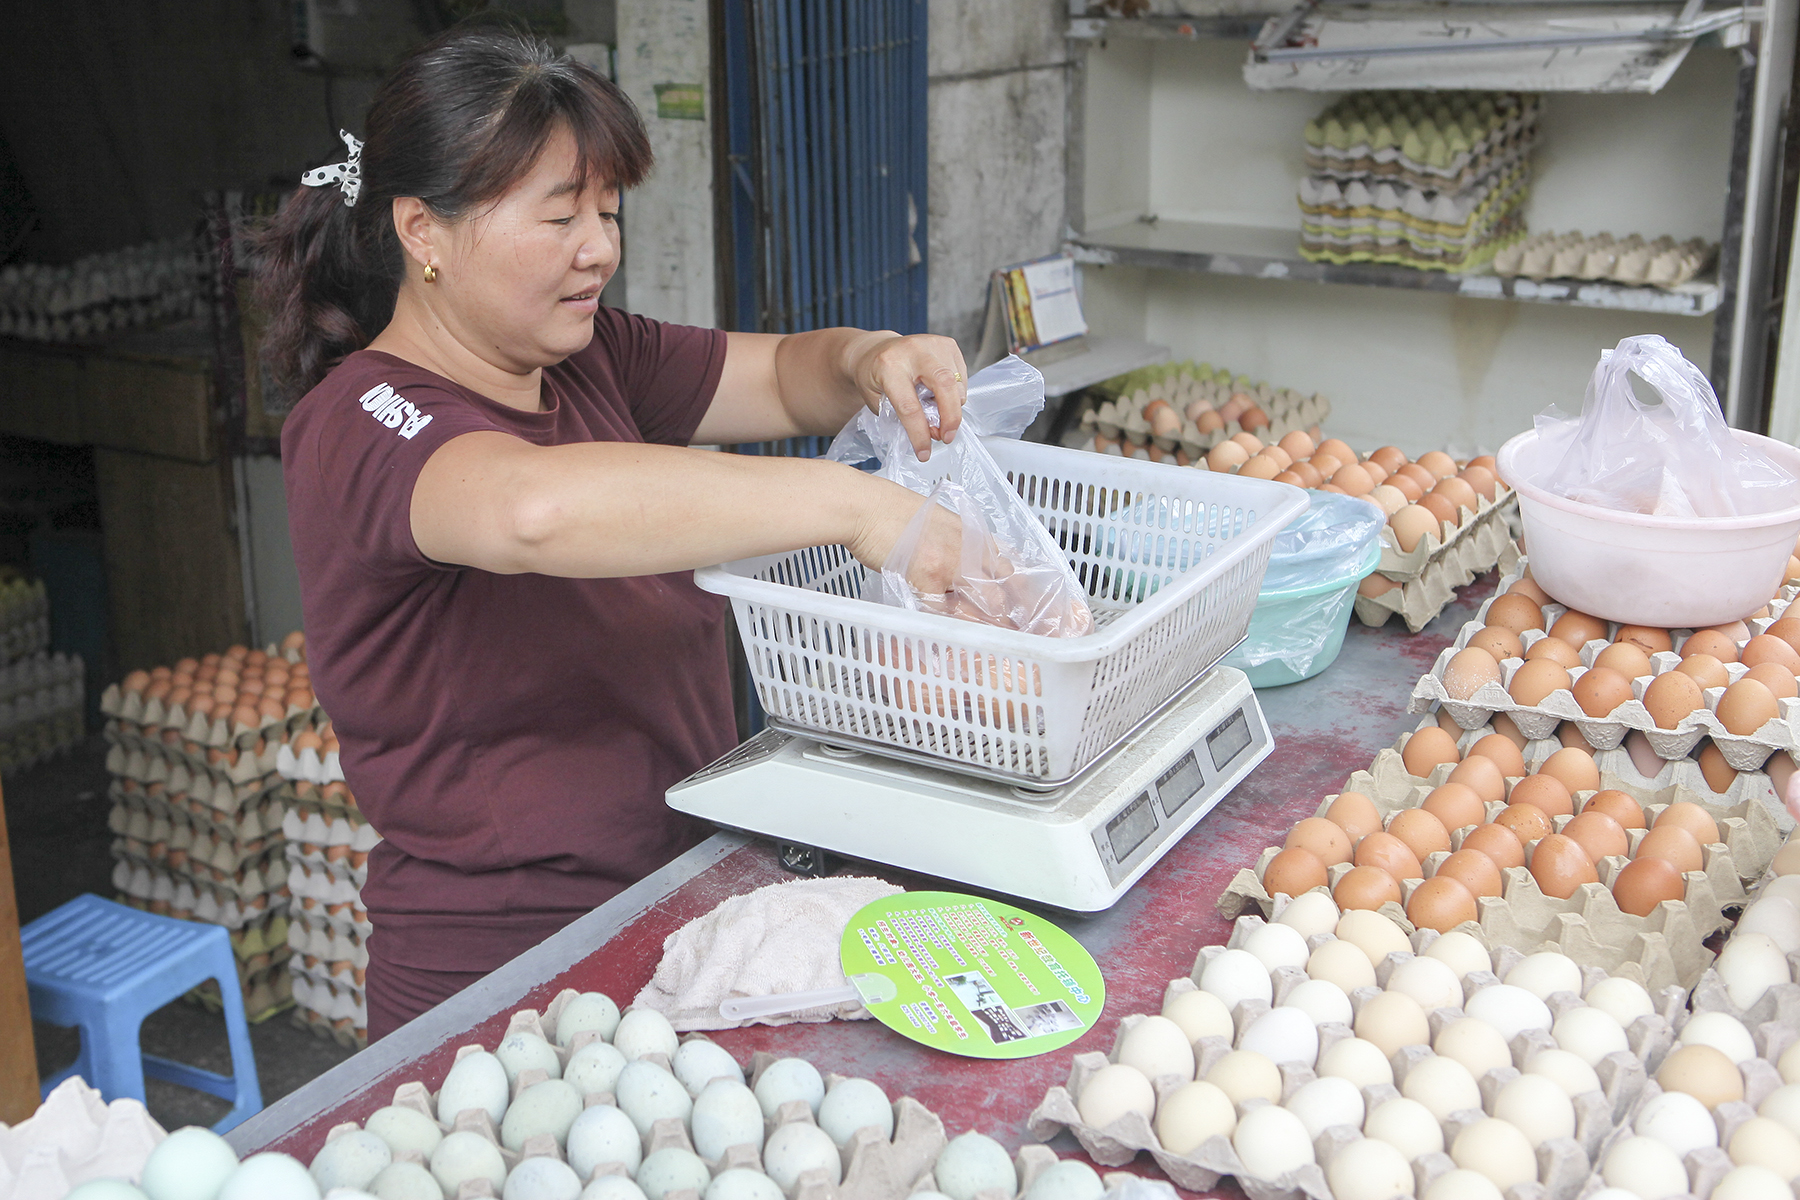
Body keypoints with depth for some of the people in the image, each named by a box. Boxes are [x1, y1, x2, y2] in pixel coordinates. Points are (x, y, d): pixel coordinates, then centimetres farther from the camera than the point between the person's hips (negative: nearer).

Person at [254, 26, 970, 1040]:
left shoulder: (590, 361, 8)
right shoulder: (362, 422, -17)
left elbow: (786, 376, 16)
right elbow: (535, 508, -38)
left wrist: (869, 362, -8)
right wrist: (852, 505, -35)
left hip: (685, 912, 7)